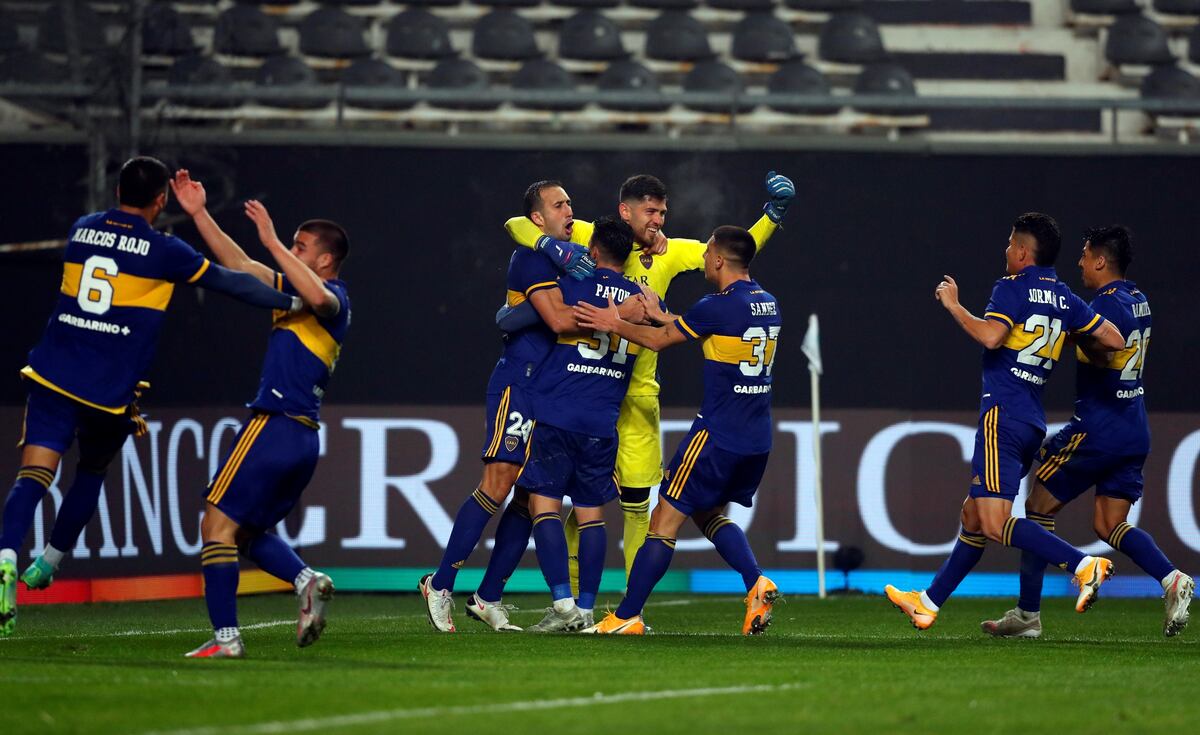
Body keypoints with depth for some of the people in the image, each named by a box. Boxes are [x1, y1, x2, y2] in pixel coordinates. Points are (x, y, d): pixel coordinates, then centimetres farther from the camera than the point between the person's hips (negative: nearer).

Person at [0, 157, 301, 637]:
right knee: (91, 473, 23)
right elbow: (230, 282, 0)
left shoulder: (81, 230, 11)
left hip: (53, 377, 2)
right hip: (111, 392, -2)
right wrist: (293, 302, 7)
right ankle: (49, 562, 27)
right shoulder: (163, 251, -2)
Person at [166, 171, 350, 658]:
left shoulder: (335, 299, -7)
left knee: (218, 523, -8)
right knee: (248, 533, 17)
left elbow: (319, 297, -33)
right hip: (303, 437, 10)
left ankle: (225, 636, -12)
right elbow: (239, 264, 24)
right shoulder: (293, 289, 20)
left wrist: (273, 242, -31)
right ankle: (307, 581, -5)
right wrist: (199, 213, 19)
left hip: (275, 426, -10)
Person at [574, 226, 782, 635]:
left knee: (665, 521, 0)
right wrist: (659, 315, 27)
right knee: (710, 513, 23)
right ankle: (756, 583, 1)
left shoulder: (719, 306, -14)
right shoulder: (767, 305, 10)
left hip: (718, 433, -8)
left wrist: (615, 324, 11)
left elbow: (660, 340, -3)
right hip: (757, 441, 8)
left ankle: (626, 617, 2)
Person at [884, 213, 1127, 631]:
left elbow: (990, 336, -21)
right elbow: (1115, 341, 11)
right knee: (973, 515, 17)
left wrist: (953, 305, -6)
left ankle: (1083, 565, -29)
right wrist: (1073, 338, 29)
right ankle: (928, 603, 24)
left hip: (1002, 414, -9)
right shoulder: (1065, 299, 13)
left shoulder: (1012, 288, -7)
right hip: (1034, 422, 9)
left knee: (996, 523, -17)